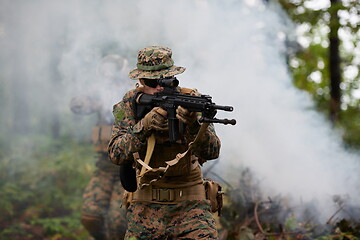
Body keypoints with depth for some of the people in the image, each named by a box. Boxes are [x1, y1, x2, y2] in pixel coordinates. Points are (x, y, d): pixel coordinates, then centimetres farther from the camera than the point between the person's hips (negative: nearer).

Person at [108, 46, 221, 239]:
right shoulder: (129, 105, 0)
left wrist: (194, 124, -34)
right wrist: (144, 126, -24)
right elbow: (117, 155, -10)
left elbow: (212, 152, -15)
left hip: (189, 207, -1)